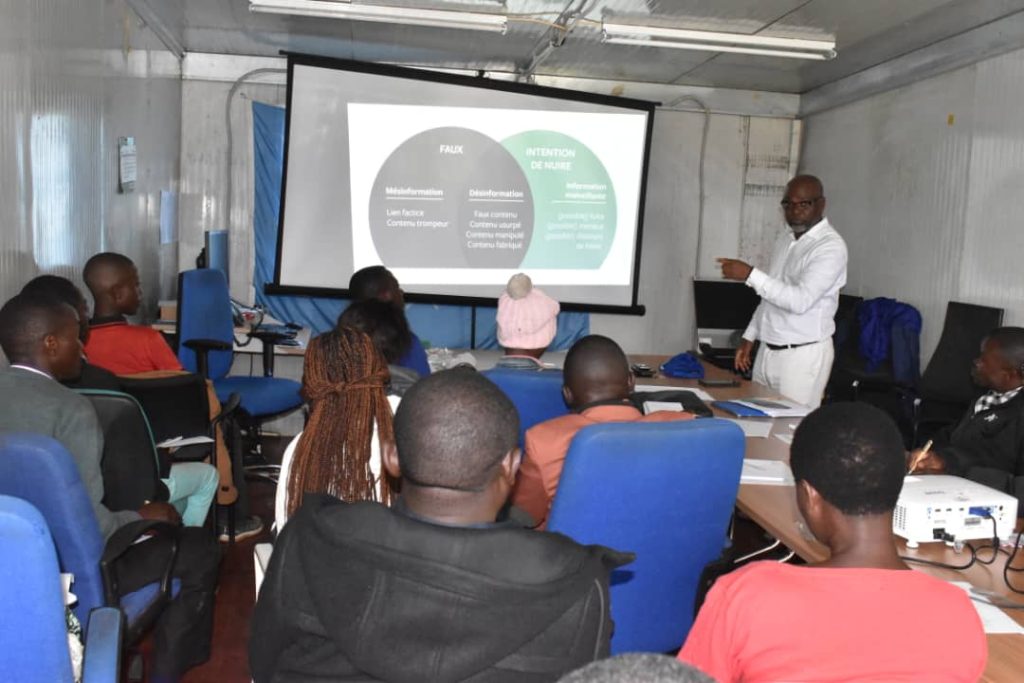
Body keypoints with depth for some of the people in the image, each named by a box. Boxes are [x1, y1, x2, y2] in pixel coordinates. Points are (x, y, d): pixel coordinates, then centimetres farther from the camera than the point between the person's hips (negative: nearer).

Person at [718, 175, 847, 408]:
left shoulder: (831, 246, -13)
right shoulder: (784, 242, 13)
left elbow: (800, 300, -25)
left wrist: (750, 274, -25)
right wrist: (749, 337, 16)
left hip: (803, 355, -8)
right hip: (767, 351, 8)